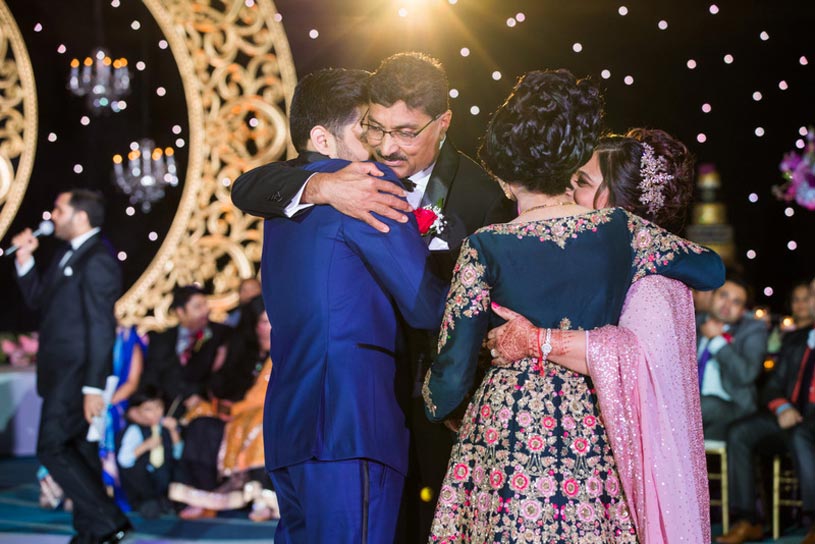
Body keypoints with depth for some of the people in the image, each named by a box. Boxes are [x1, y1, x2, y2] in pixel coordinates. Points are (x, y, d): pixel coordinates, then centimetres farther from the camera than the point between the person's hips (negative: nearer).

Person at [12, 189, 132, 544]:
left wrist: (93, 387, -23)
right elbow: (37, 299, 19)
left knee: (52, 448, -10)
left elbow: (101, 327, -20)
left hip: (76, 374, -10)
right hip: (62, 371, 10)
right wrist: (24, 259, 5)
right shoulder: (68, 254, 14)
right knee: (78, 450, 13)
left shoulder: (97, 261, -16)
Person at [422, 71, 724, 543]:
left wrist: (435, 405, 17)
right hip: (593, 434, 2)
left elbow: (453, 373, -5)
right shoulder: (622, 231, -1)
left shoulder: (486, 248, -7)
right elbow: (712, 269, 16)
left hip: (507, 432, -2)